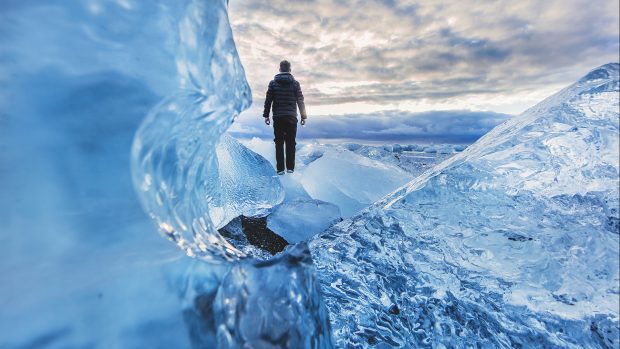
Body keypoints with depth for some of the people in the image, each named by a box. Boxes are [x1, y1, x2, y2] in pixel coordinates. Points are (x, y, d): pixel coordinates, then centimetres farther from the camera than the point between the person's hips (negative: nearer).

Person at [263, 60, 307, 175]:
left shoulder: (273, 83, 3)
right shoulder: (295, 83, 3)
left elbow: (268, 100, 1)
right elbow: (300, 101, 2)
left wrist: (266, 115, 7)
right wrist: (303, 116, 7)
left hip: (278, 117, 0)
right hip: (291, 117, 0)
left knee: (279, 143, 4)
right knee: (290, 143, 6)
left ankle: (280, 168, 3)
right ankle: (290, 167, 8)